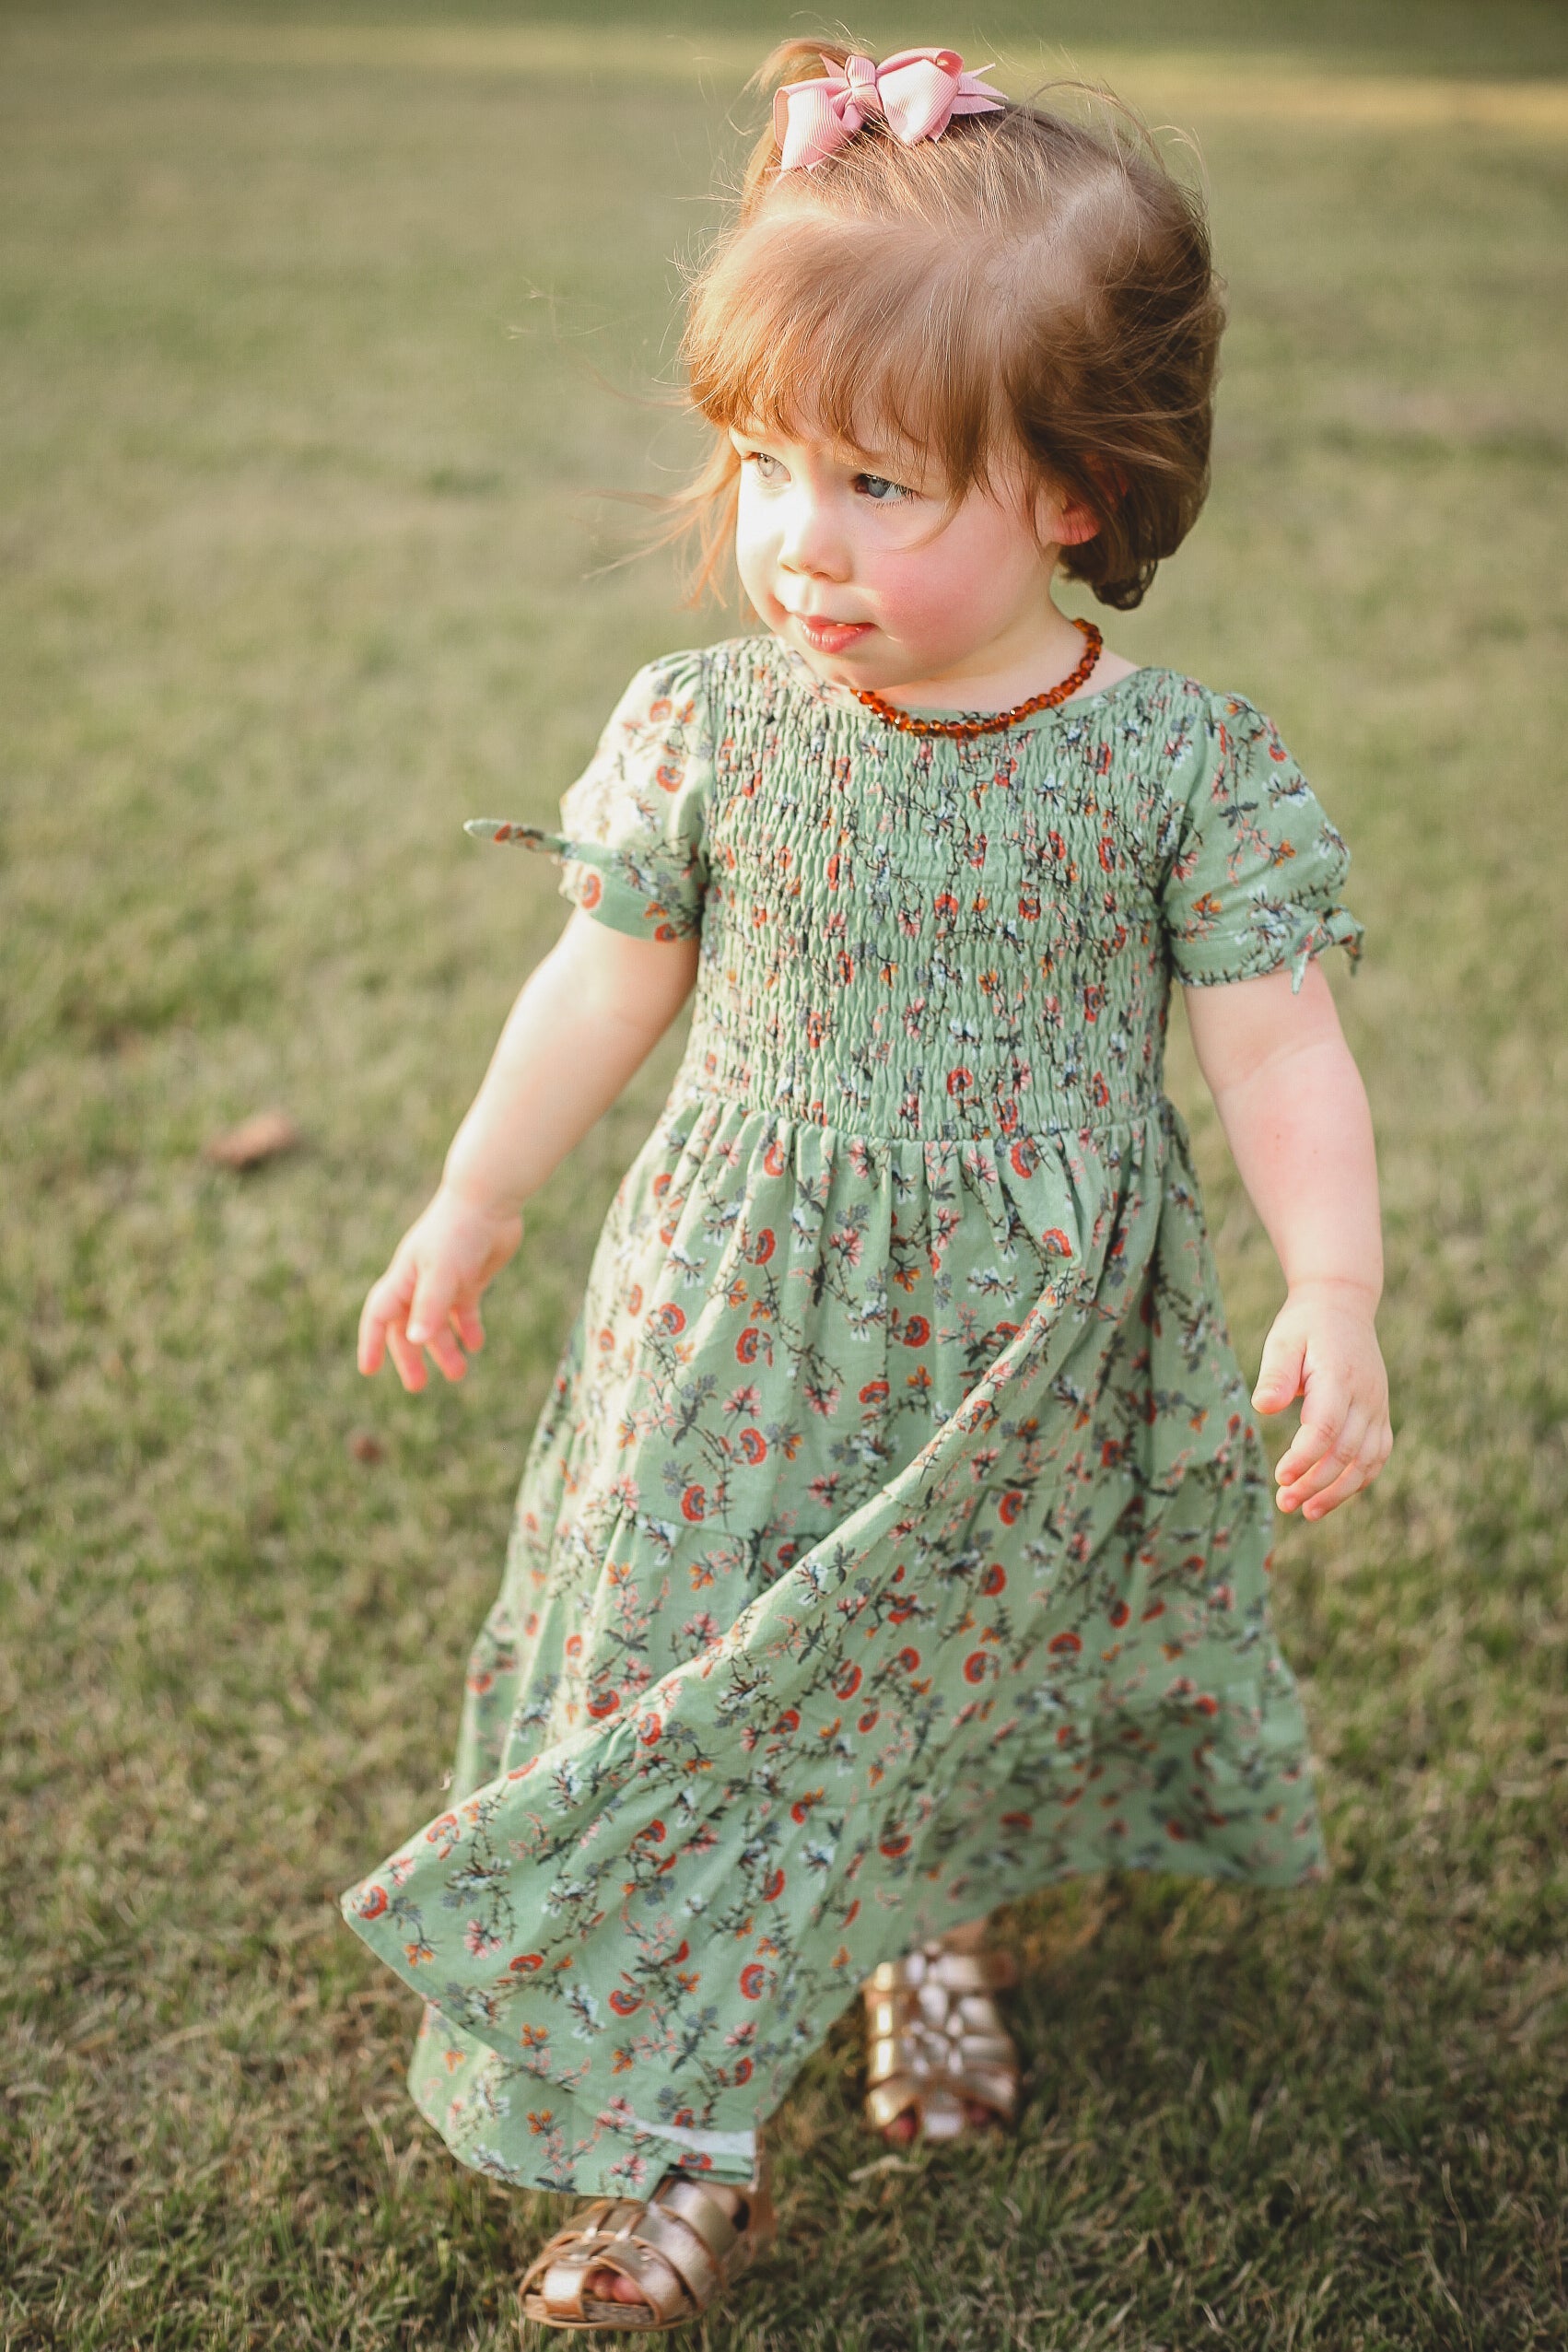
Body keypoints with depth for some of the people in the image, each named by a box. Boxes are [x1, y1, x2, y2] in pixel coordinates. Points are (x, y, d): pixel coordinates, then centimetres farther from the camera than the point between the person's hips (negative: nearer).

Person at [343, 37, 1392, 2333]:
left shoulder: (1186, 765, -15)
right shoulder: (705, 726, -10)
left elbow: (1277, 1046, -9)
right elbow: (604, 988, 3)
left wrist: (1335, 1300, -20)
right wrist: (470, 1210, 11)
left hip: (1038, 1355, 0)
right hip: (744, 1326, 1)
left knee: (989, 1654, 20)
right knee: (696, 1690, 4)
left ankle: (943, 1929, 53)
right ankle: (685, 2142, 23)